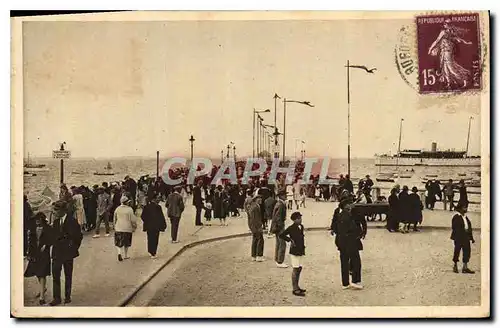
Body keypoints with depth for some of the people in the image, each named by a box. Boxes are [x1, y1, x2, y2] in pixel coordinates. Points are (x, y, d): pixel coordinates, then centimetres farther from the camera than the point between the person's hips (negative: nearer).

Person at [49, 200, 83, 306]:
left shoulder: (72, 221, -10)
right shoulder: (56, 222, 6)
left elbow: (79, 236, -6)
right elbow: (54, 236, 9)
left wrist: (73, 248, -4)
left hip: (68, 253, -4)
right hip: (57, 253, 4)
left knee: (68, 275, 9)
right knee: (55, 275, -1)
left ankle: (67, 296, 21)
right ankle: (56, 298, 5)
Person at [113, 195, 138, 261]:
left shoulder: (117, 209, -2)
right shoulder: (129, 209, -13)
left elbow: (114, 219, 8)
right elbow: (133, 219, -10)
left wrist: (115, 226, 24)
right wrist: (134, 227, 6)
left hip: (118, 228, 2)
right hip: (127, 228, -2)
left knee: (119, 242, 7)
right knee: (126, 243, 13)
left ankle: (119, 252, -16)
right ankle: (125, 255, 22)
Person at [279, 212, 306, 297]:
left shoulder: (301, 227, 9)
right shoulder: (291, 228, -13)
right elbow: (281, 235, -14)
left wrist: (303, 246, 11)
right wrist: (290, 240, -14)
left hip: (301, 251, 8)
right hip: (294, 251, -8)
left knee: (299, 268, 15)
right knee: (295, 269, -5)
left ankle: (297, 287, 27)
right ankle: (295, 289, -1)